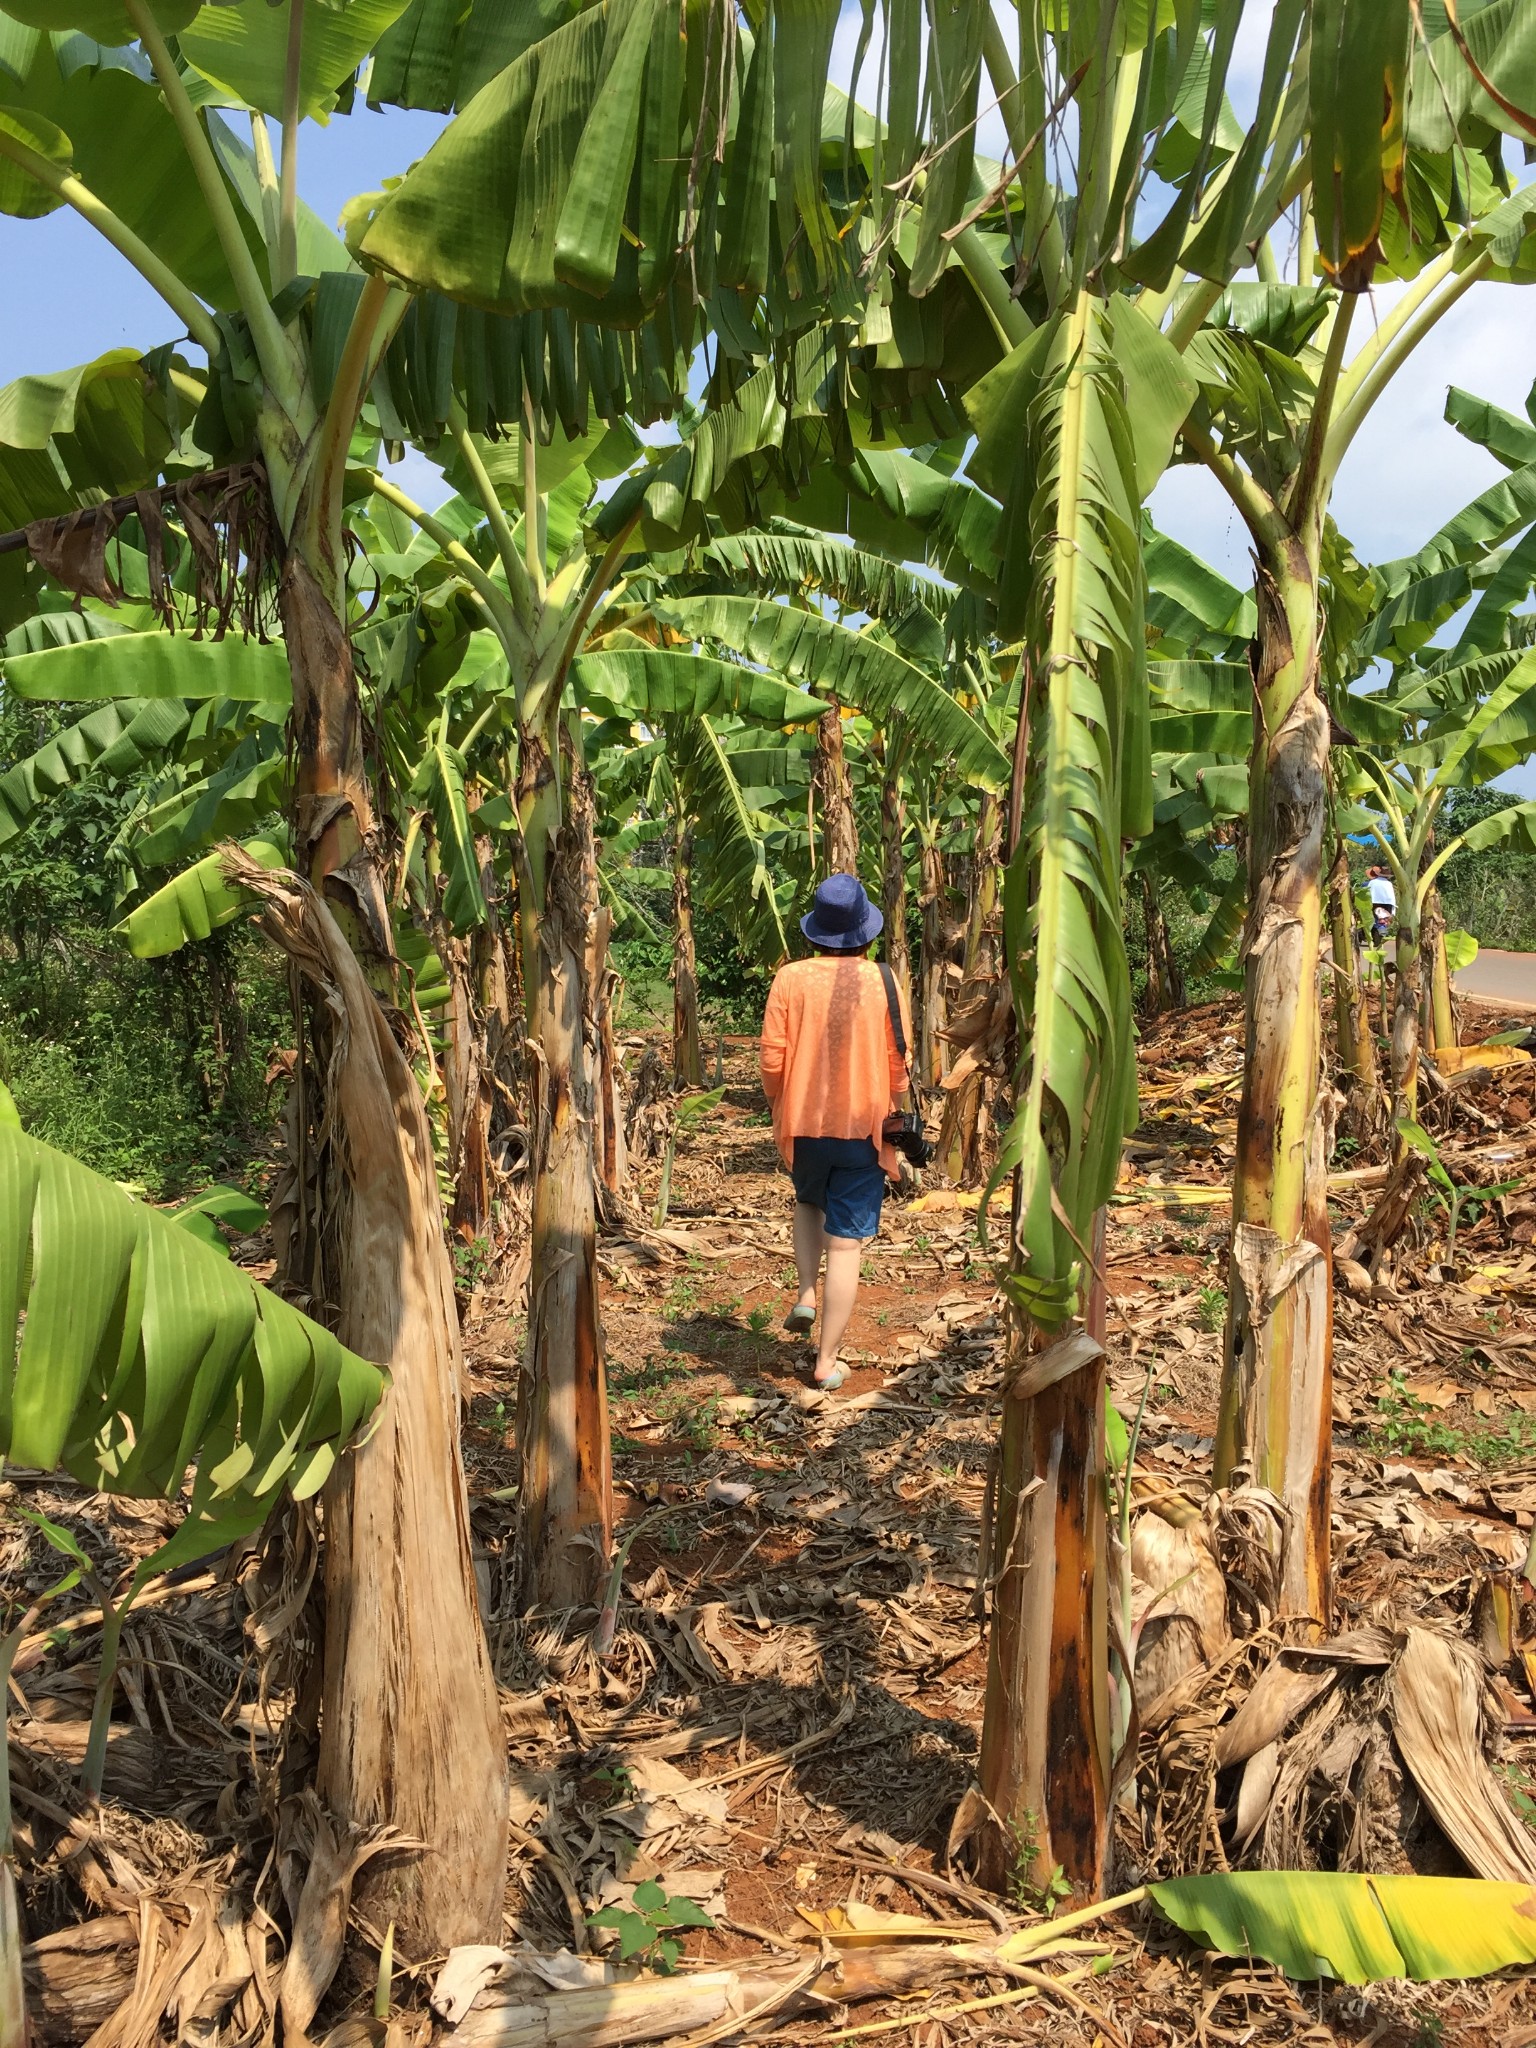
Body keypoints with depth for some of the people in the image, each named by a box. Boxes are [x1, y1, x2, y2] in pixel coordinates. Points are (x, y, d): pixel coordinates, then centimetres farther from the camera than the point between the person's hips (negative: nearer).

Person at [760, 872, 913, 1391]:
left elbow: (772, 1060, -6)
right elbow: (898, 1063, -3)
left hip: (803, 1123, 1)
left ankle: (806, 1293, 16)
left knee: (809, 1203, 31)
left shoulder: (790, 979, -7)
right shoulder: (882, 983, -7)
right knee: (846, 1243, 4)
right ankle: (827, 1361, 9)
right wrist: (894, 1117, 13)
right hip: (863, 1127, -1)